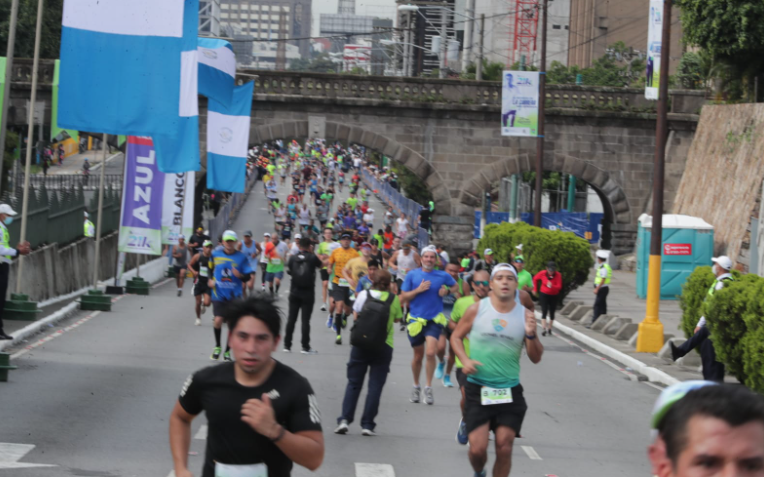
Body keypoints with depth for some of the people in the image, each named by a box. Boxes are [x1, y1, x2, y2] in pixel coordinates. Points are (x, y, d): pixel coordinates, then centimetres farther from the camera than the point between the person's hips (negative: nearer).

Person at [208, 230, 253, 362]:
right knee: (218, 320, -17)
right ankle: (217, 347, 7)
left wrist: (240, 275, -20)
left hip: (234, 296, 0)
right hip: (219, 295, 0)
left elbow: (248, 277, 1)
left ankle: (227, 351, 17)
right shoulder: (215, 255, 5)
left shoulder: (241, 257, 0)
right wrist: (209, 281, 1)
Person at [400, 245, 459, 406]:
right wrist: (418, 290, -14)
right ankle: (416, 386, 32)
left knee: (431, 353, -18)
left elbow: (455, 286, 19)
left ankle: (428, 388, -5)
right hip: (416, 319, 1)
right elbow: (403, 298, 0)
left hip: (434, 320, -1)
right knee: (418, 356, 11)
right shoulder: (412, 275, 0)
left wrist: (447, 291, -2)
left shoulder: (443, 276, 1)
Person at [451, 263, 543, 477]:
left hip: (510, 392, 1)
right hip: (478, 389, -1)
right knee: (477, 448, -5)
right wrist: (465, 360, -9)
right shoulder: (476, 310, -3)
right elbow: (456, 337, 10)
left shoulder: (525, 315, 0)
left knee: (504, 447, -2)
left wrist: (531, 335, -16)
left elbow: (536, 358, 4)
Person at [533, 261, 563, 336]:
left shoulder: (558, 275, -15)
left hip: (554, 296, 1)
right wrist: (535, 289, 12)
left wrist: (552, 286, -40)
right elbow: (535, 279, 7)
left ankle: (549, 328, 23)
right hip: (544, 295, -1)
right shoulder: (542, 273, -12)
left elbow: (559, 287, -21)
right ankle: (544, 329, -22)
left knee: (552, 312, 9)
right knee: (544, 311, -14)